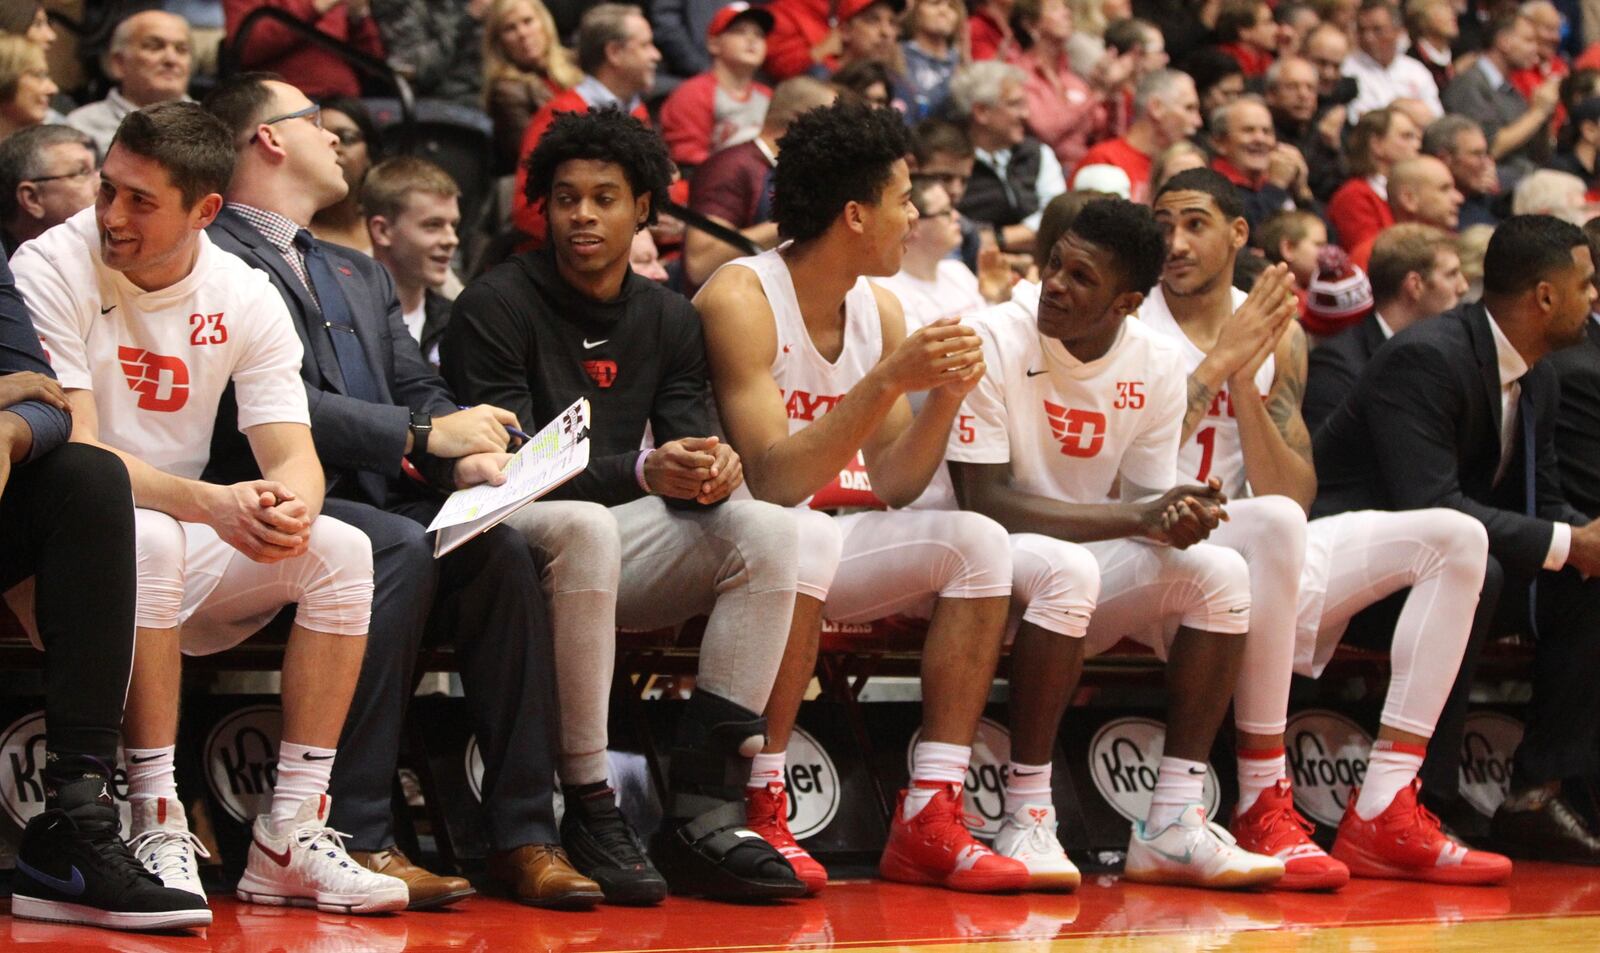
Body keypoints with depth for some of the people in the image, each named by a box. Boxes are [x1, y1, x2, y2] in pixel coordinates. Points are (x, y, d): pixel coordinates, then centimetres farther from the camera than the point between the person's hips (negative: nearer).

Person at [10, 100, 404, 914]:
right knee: (144, 535, -37)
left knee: (342, 552, -18)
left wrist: (288, 505, -31)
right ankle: (157, 831, -33)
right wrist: (211, 504, -37)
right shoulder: (52, 270, -13)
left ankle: (292, 837, -19)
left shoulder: (243, 298, 1)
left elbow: (294, 456, -4)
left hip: (182, 554, 5)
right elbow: (73, 453, -21)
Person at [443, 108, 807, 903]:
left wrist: (715, 467, -21)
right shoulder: (496, 306, -6)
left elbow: (689, 435, 6)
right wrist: (642, 472, -30)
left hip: (618, 528, 6)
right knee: (583, 526, -40)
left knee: (768, 531, -20)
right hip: (515, 535, -6)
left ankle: (703, 815, -26)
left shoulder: (668, 320, 14)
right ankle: (589, 815, -34)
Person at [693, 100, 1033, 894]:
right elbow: (773, 481, -26)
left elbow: (892, 485, 7)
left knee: (977, 542, -9)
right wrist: (889, 380, -29)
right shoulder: (741, 299, -18)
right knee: (806, 535, -37)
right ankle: (760, 815, -30)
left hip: (804, 544, 8)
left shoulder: (880, 311, 7)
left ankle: (928, 823, -14)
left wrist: (945, 397, -11)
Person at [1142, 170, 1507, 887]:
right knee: (1271, 523, -38)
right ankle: (1264, 808, -33)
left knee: (1454, 538, -4)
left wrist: (1246, 387, -12)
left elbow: (1296, 497, 3)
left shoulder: (1279, 337, 11)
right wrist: (1218, 363, -19)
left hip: (1259, 560, 7)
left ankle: (1383, 815, -15)